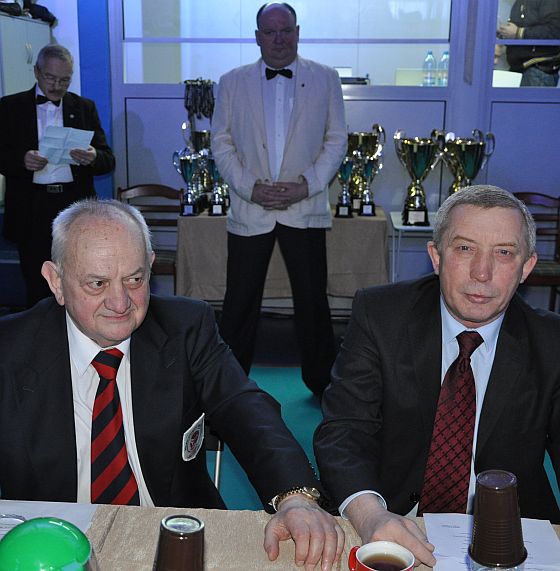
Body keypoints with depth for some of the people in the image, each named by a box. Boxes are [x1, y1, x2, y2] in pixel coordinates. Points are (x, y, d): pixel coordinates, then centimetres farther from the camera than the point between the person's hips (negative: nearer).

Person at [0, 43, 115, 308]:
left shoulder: (85, 107, 11)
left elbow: (108, 160, 7)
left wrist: (93, 158, -17)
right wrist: (22, 160, -18)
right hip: (32, 210, -1)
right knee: (37, 284, 1)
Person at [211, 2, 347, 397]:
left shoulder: (325, 79, 5)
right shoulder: (232, 83, 6)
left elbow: (337, 140, 4)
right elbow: (222, 143, 4)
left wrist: (307, 184, -10)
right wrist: (250, 187, -9)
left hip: (305, 209, 0)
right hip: (250, 210, 0)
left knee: (313, 300, 7)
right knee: (240, 302, 5)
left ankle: (320, 381, 23)